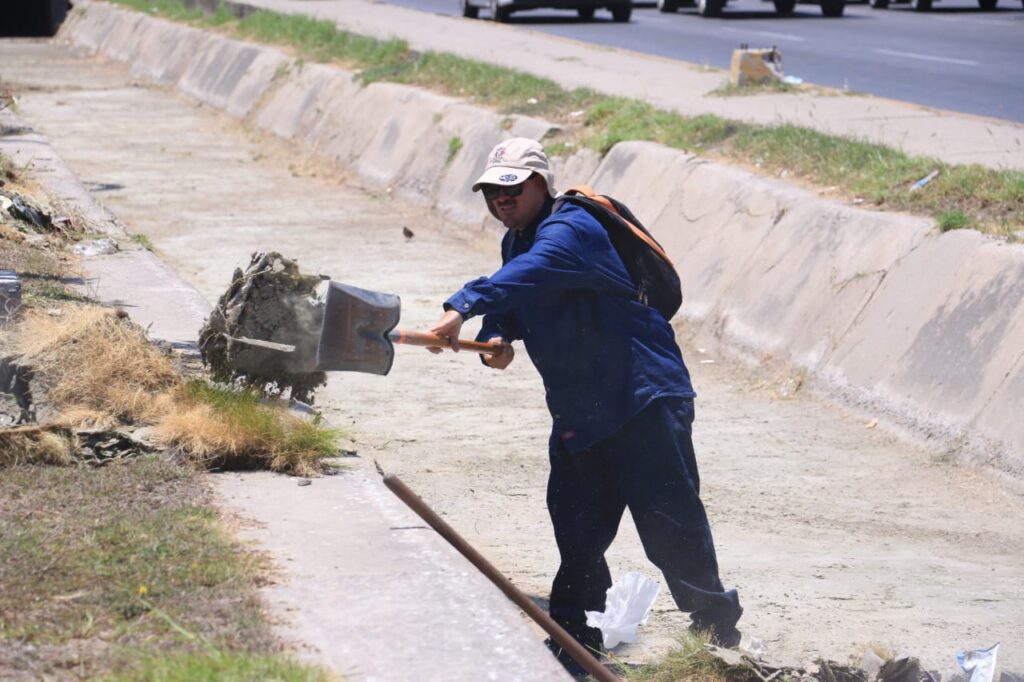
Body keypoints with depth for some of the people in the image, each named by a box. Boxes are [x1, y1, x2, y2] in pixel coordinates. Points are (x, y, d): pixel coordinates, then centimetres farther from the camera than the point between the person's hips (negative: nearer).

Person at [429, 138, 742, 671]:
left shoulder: (569, 230, -17)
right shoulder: (515, 242, 14)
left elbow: (528, 275, -36)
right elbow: (508, 303, 15)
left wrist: (463, 308, -50)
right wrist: (494, 339, -10)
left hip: (643, 398, -9)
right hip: (576, 413, 9)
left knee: (669, 523, -7)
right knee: (576, 527, 8)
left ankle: (716, 631, 4)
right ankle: (577, 639, 17)